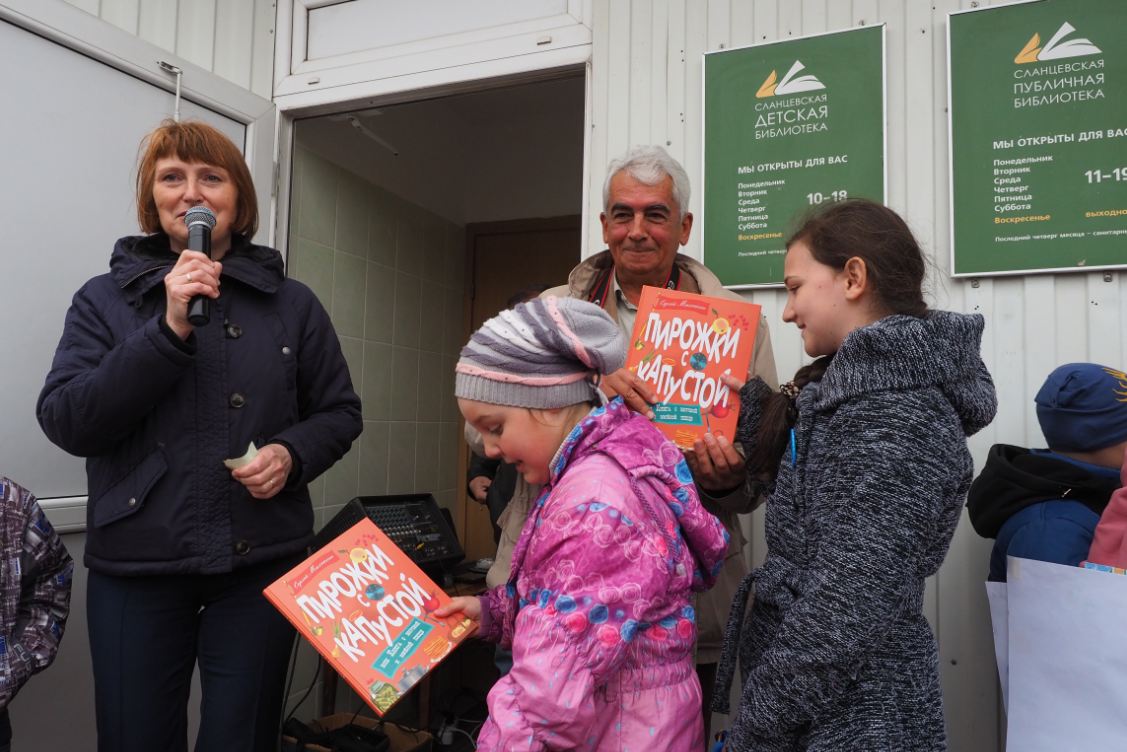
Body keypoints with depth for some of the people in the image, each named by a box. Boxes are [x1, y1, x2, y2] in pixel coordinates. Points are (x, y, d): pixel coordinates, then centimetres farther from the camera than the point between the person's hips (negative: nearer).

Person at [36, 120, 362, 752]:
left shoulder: (293, 303, 4)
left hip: (260, 563, 0)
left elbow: (340, 413, 9)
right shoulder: (104, 299, 4)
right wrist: (168, 329, -17)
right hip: (136, 566, 0)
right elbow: (66, 422, -7)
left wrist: (292, 454, -12)